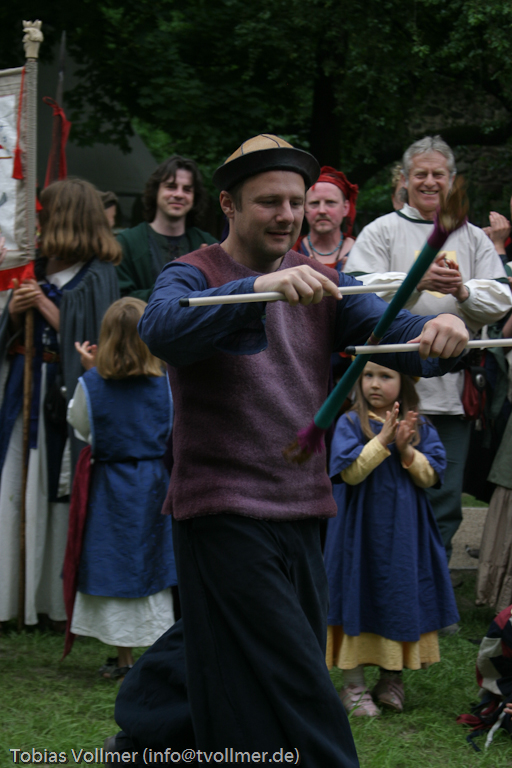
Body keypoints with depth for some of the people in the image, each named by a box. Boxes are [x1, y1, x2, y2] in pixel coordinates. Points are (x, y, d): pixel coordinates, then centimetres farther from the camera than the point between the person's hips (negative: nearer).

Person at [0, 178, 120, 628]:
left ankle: (58, 598, 4)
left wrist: (47, 308, -13)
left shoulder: (97, 276, -7)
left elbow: (90, 342, -15)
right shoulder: (39, 270, 14)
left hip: (63, 393, -7)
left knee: (57, 487, -5)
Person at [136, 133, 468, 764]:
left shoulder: (322, 285, 11)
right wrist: (258, 288, -43)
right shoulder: (193, 276, -5)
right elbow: (161, 330, -28)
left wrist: (440, 332, -28)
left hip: (304, 513, 7)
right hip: (226, 516, -7)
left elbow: (394, 333, -4)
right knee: (295, 705, -11)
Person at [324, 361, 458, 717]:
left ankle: (392, 678, 22)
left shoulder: (420, 427, 4)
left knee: (403, 601, 8)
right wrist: (383, 440, -23)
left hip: (404, 532, 3)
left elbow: (432, 476, -2)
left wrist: (407, 450, -18)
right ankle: (354, 684, 10)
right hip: (361, 530, -3)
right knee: (359, 600, 0)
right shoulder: (350, 423, -5)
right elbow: (350, 472, -16)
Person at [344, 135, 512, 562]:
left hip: (452, 391, 3)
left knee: (444, 500, 5)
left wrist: (462, 290, -16)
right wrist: (417, 281, -22)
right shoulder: (382, 232, 6)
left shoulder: (473, 238, 16)